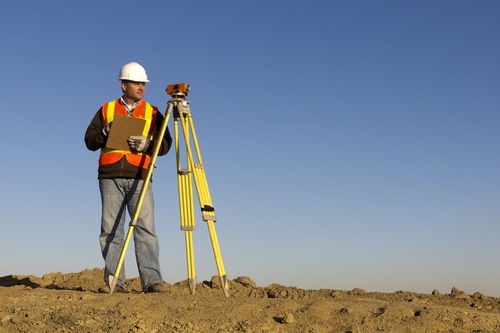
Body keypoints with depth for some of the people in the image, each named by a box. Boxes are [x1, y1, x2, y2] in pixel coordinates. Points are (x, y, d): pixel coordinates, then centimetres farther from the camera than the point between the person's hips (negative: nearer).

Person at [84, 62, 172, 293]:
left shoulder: (152, 113, 15)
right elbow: (90, 141, 12)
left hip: (139, 177, -1)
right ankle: (114, 282, 3)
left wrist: (147, 144, -10)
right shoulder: (106, 110, 16)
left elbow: (165, 144, 8)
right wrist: (105, 132, -7)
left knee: (145, 229, -11)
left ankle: (152, 281, -13)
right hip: (110, 177, 1)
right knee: (110, 230, 0)